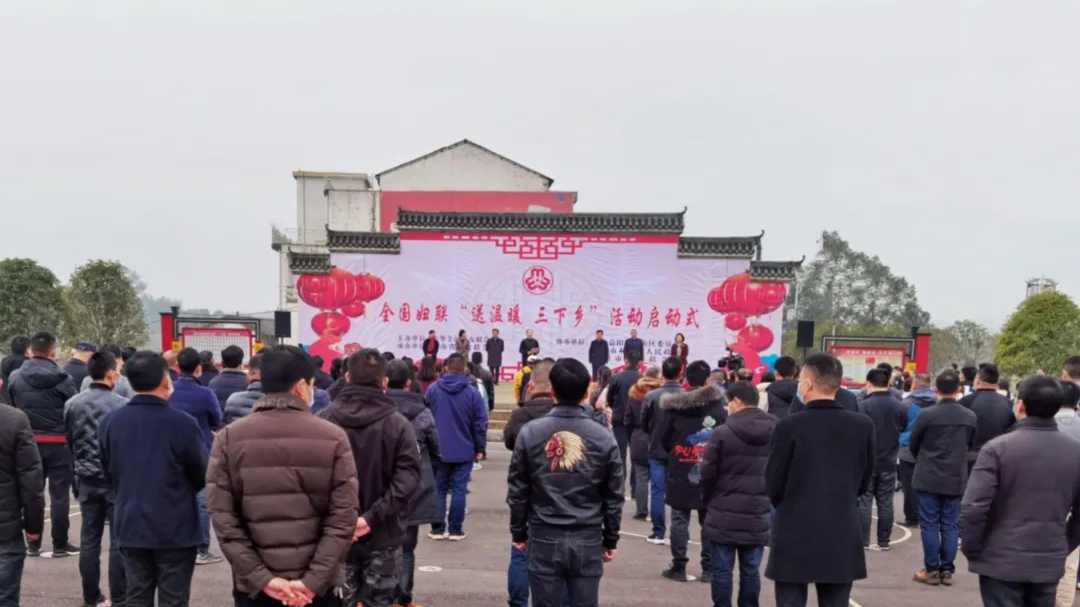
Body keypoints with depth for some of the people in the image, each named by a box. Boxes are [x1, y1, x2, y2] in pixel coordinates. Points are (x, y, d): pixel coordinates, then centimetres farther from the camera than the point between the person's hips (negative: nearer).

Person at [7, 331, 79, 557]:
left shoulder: (15, 378, 0)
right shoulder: (62, 379, -11)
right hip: (58, 442, -3)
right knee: (59, 494, 4)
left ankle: (33, 544, 17)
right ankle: (60, 544, 8)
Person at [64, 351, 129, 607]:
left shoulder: (73, 404, -1)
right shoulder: (122, 405, -16)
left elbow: (69, 441, 9)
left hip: (87, 480, 5)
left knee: (89, 538, 12)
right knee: (118, 540, 3)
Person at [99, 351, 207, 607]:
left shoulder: (109, 422, -3)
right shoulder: (182, 423, -17)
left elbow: (109, 474, 10)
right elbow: (202, 476, -5)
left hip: (130, 526, 4)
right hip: (175, 529, -4)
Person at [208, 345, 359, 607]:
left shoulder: (229, 438, -2)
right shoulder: (333, 437, -5)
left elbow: (223, 518, -7)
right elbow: (343, 518, -11)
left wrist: (260, 578, -8)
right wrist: (314, 579, -11)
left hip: (253, 585, 1)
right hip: (319, 585, 0)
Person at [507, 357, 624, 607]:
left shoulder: (530, 432, -4)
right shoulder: (604, 437, -2)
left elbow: (517, 490, 0)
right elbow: (613, 496, 3)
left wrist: (518, 532, 12)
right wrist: (611, 539, 13)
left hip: (545, 539, 0)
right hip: (588, 541, 0)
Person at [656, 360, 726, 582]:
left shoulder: (674, 406, -5)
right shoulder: (719, 406, -4)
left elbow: (662, 436, -1)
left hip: (680, 473, 0)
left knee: (680, 520, 6)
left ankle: (678, 567, 8)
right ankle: (709, 569, 10)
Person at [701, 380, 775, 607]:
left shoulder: (723, 432, -11)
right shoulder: (775, 434, 2)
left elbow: (707, 473, -7)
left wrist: (708, 499, 11)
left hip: (724, 516, -4)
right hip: (758, 518, 4)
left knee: (722, 570, 5)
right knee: (751, 571, 11)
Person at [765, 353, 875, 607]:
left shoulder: (789, 426, -12)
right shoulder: (863, 425, -1)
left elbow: (773, 485, -4)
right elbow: (863, 482, 8)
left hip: (795, 536, -3)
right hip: (842, 538, 4)